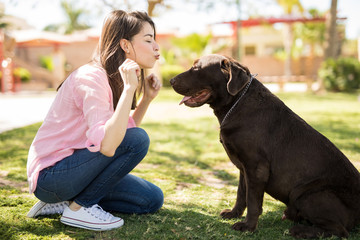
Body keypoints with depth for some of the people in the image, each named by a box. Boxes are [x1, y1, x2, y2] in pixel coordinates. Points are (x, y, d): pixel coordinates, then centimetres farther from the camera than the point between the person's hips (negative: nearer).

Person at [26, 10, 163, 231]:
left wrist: (147, 98, -3)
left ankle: (63, 202, 9)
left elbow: (121, 132, 6)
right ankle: (80, 207, -9)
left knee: (152, 200, 5)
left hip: (73, 167, 9)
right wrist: (129, 88, -32)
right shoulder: (91, 77, -23)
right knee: (137, 139, -25)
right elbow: (107, 145, -36)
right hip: (50, 175, -9)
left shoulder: (115, 79, 6)